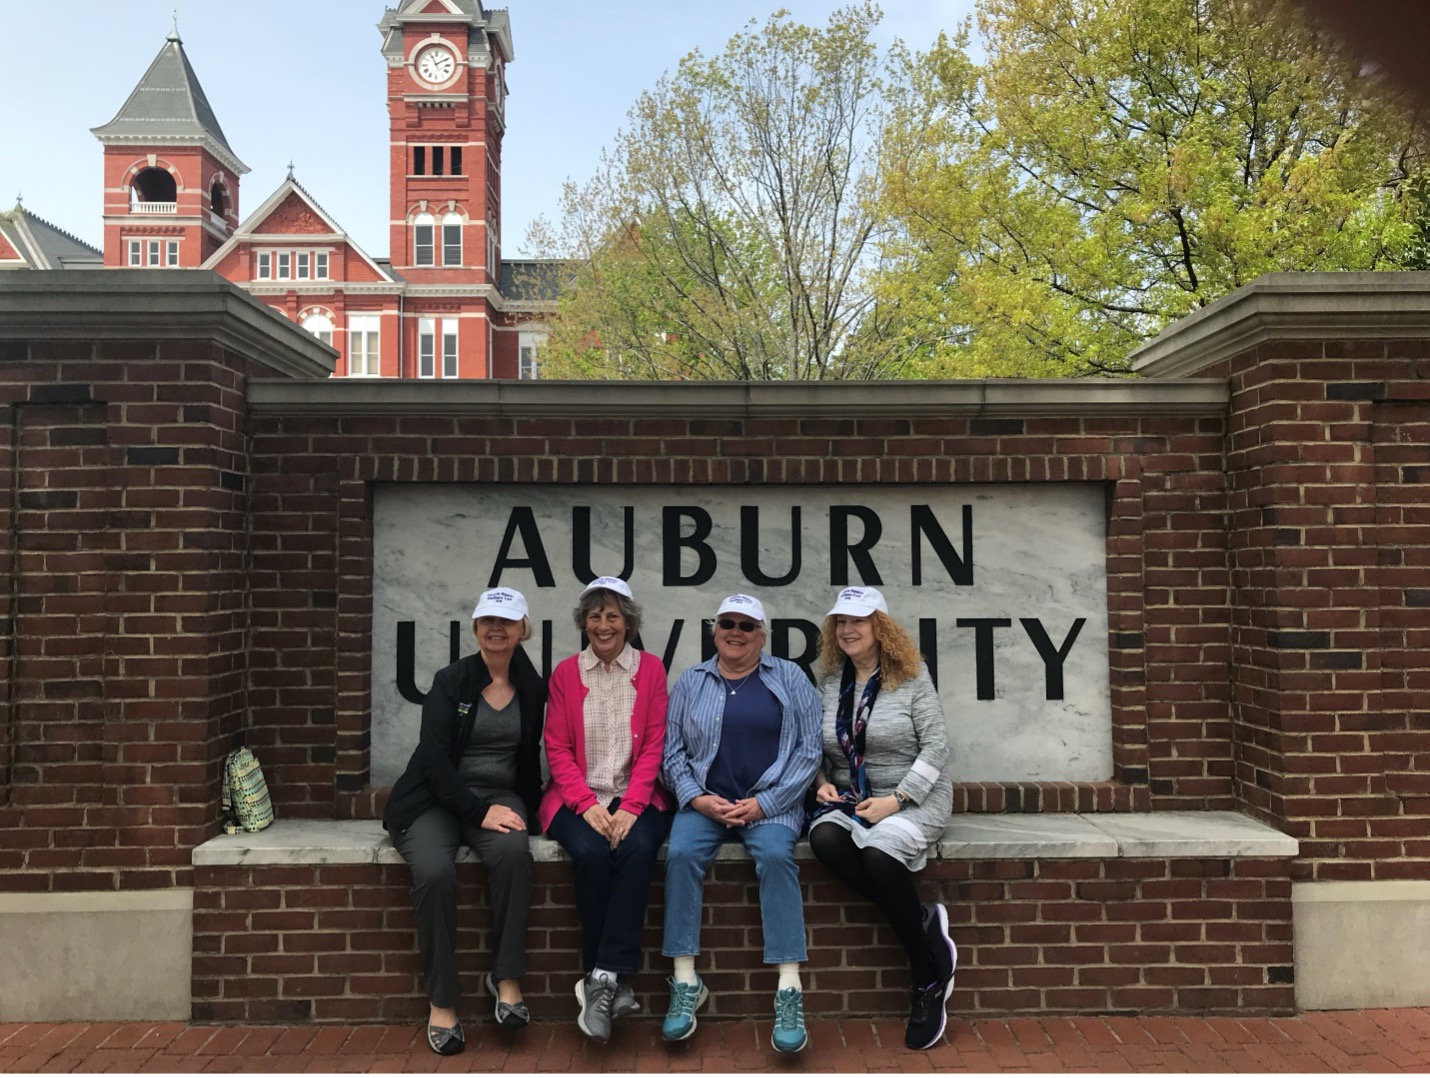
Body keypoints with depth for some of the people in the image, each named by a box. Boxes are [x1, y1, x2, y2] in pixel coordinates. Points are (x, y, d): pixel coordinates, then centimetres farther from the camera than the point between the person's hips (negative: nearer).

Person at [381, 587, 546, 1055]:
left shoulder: (532, 687, 6)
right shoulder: (450, 680, -4)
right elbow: (436, 757, -12)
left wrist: (524, 810, 2)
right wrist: (478, 812, -20)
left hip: (498, 796, 2)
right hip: (437, 799, -2)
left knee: (514, 851, -32)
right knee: (435, 872, -32)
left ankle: (506, 978, -18)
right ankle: (442, 1002, -15)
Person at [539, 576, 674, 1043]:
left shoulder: (650, 668, 7)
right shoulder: (565, 673, 8)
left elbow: (654, 744, 0)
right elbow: (557, 748, 3)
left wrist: (631, 807, -13)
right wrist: (587, 805, -12)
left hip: (636, 797, 0)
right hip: (579, 797, 0)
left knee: (637, 850, -31)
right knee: (590, 854, -30)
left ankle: (602, 980, -24)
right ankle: (614, 984, -16)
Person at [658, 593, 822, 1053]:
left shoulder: (789, 678, 6)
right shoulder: (690, 682, 11)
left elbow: (809, 749, 0)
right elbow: (672, 749, 8)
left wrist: (763, 803, -10)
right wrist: (697, 797, -9)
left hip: (770, 802, -2)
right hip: (705, 801, 2)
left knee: (775, 855, -30)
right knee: (681, 854, -26)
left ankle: (789, 991, -26)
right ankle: (686, 983, -17)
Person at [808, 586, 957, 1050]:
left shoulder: (911, 677, -3)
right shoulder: (829, 682, 9)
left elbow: (936, 746, -8)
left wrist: (896, 800, -15)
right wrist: (822, 783, -5)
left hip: (913, 799, -4)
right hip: (849, 800, 4)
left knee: (879, 853, -34)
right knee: (824, 840, -29)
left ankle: (928, 974, -12)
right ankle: (923, 922, -17)